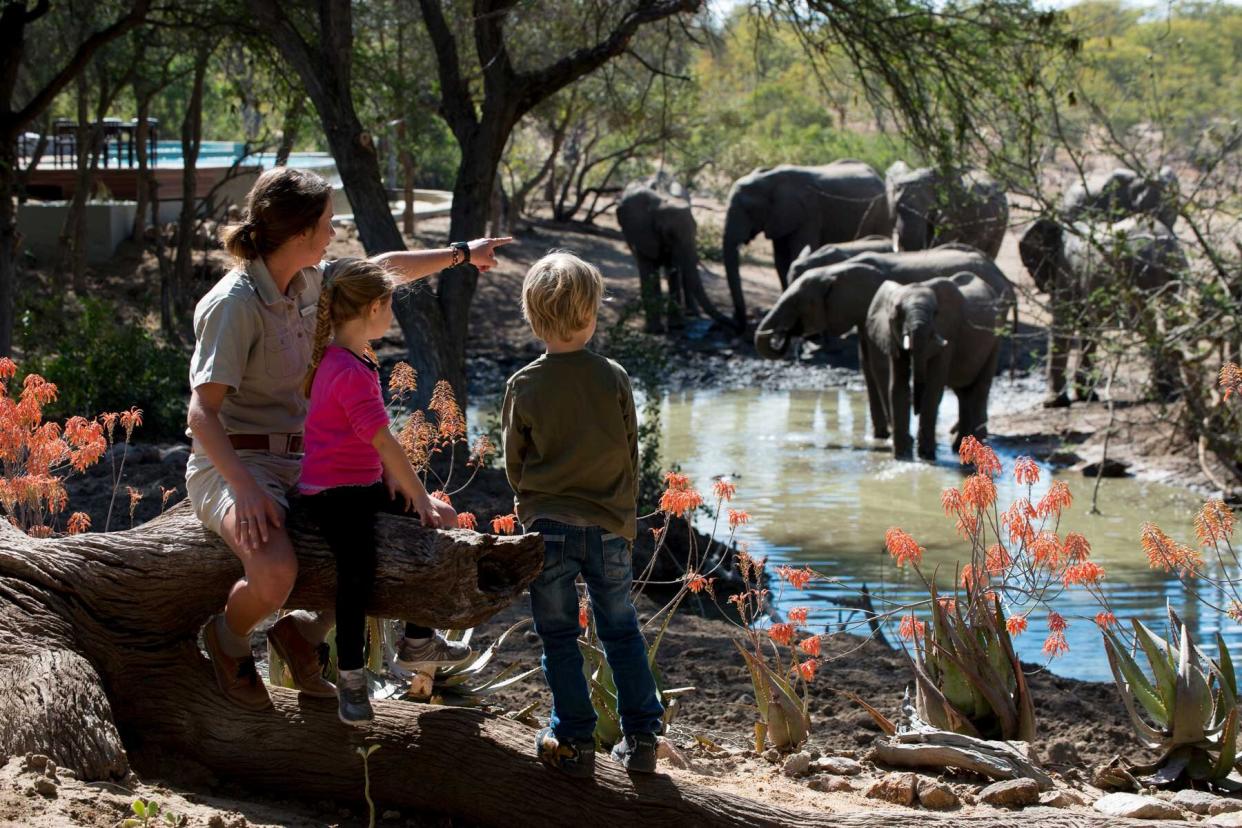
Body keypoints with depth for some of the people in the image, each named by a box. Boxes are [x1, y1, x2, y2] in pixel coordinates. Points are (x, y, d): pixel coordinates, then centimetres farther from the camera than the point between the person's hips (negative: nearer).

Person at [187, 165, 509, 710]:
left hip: (298, 461, 8)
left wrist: (461, 254, 36)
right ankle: (228, 639, 0)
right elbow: (203, 413, -24)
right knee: (275, 572, -35)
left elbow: (382, 270, 26)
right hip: (233, 463, -8)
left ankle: (305, 631, 16)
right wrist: (246, 490, -36)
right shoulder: (234, 303, -19)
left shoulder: (308, 280, 6)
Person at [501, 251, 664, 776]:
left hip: (548, 525, -1)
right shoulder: (614, 379, -5)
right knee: (621, 630, 14)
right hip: (610, 525, 2)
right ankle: (641, 737, 15)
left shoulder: (524, 386, -7)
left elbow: (514, 462, 2)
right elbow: (631, 455, 3)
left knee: (559, 638, 8)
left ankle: (574, 742, 8)